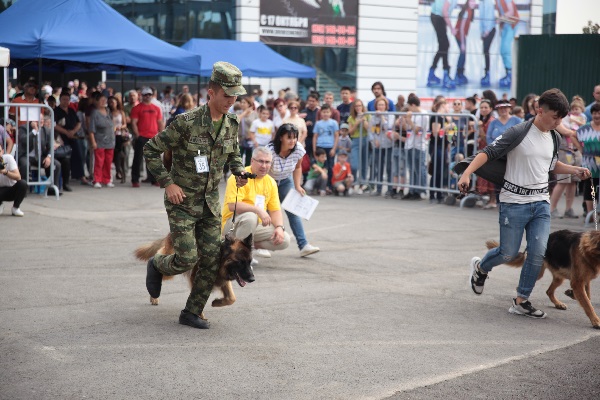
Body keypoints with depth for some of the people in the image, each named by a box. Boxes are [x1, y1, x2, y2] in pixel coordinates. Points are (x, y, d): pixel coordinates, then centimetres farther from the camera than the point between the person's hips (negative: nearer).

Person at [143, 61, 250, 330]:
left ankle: (192, 313, 17)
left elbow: (233, 155, 20)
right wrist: (167, 183, -16)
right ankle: (156, 266, 26)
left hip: (210, 202, 6)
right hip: (182, 200, -6)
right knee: (187, 258, -9)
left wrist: (239, 172, -1)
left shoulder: (231, 124, 1)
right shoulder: (187, 122, -19)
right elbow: (151, 150, -12)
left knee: (212, 259, 3)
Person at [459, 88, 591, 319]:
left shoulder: (554, 138, 10)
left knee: (538, 253, -4)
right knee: (509, 253, 0)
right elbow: (488, 153, -15)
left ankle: (521, 301, 8)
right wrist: (467, 173, -28)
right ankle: (480, 267, 33)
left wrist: (575, 170, 16)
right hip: (514, 202, -6)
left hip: (541, 203, 6)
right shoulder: (519, 133, -12)